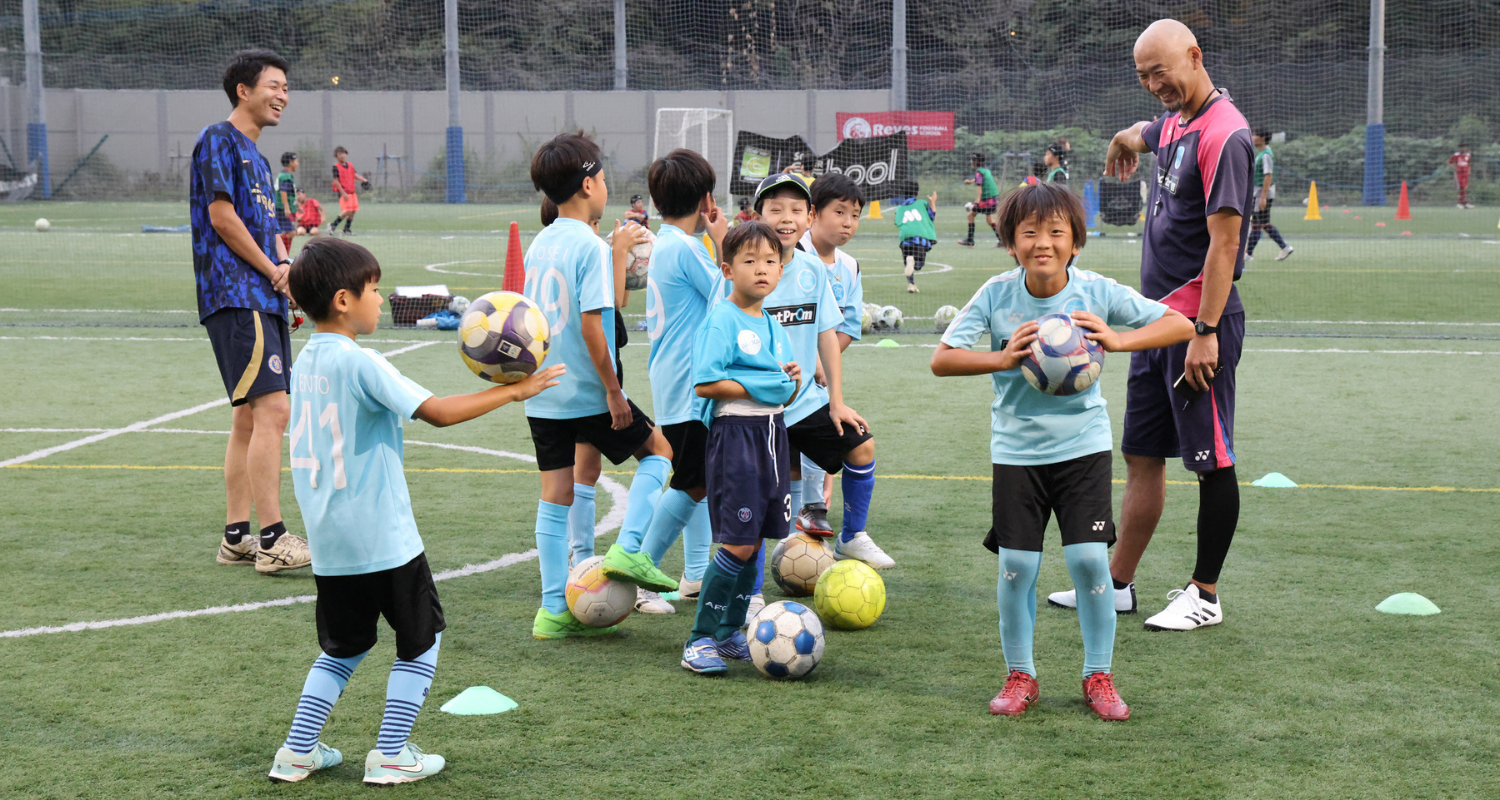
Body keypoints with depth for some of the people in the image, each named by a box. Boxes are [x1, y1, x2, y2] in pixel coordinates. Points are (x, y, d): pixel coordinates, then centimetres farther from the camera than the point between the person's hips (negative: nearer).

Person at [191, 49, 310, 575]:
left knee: (250, 417, 10)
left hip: (264, 299, 10)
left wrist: (286, 266, 3)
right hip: (235, 297, -10)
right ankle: (272, 540, -17)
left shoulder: (256, 156, 23)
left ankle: (236, 538, 15)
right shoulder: (219, 141, -5)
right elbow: (221, 216, -13)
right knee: (272, 409, -16)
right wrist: (272, 271, -7)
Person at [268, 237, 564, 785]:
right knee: (421, 637, 10)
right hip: (383, 538, -7)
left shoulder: (305, 362, 7)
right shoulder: (361, 363, -17)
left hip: (327, 542, 7)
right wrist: (514, 391, -15)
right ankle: (391, 755, 9)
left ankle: (297, 751, 18)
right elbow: (438, 412, -21)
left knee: (344, 647, 21)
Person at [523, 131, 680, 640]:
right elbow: (591, 323, -20)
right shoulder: (590, 246, -14)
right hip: (587, 393, -7)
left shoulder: (539, 244, 8)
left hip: (542, 392, 7)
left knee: (555, 493, 9)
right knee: (657, 451, 14)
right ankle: (628, 550, 0)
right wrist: (613, 390, -15)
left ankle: (554, 610, 11)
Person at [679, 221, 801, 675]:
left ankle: (730, 634, 21)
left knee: (752, 543, 10)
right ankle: (700, 640, 0)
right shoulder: (722, 321, -9)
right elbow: (705, 384, -17)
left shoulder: (775, 327, 15)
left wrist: (792, 382, -1)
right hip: (734, 433, -8)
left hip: (772, 433, 8)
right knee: (738, 544, -10)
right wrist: (759, 386, -16)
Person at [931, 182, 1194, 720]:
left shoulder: (1096, 292, -9)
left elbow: (1181, 325, -7)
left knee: (1089, 559, -7)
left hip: (1083, 444, 0)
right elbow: (941, 360, -11)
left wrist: (1117, 340, -23)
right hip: (1016, 449, 0)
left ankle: (1098, 676, 11)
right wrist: (1002, 359, -26)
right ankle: (1019, 675, 17)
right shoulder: (997, 295, -8)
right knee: (1016, 566, -2)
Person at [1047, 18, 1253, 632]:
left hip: (1200, 324, -9)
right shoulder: (1173, 124, 12)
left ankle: (1205, 596, 8)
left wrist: (1205, 331, -23)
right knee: (1141, 457, 13)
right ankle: (1117, 585, 20)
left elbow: (1224, 241, -21)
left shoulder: (1223, 133, -16)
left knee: (1211, 461, 0)